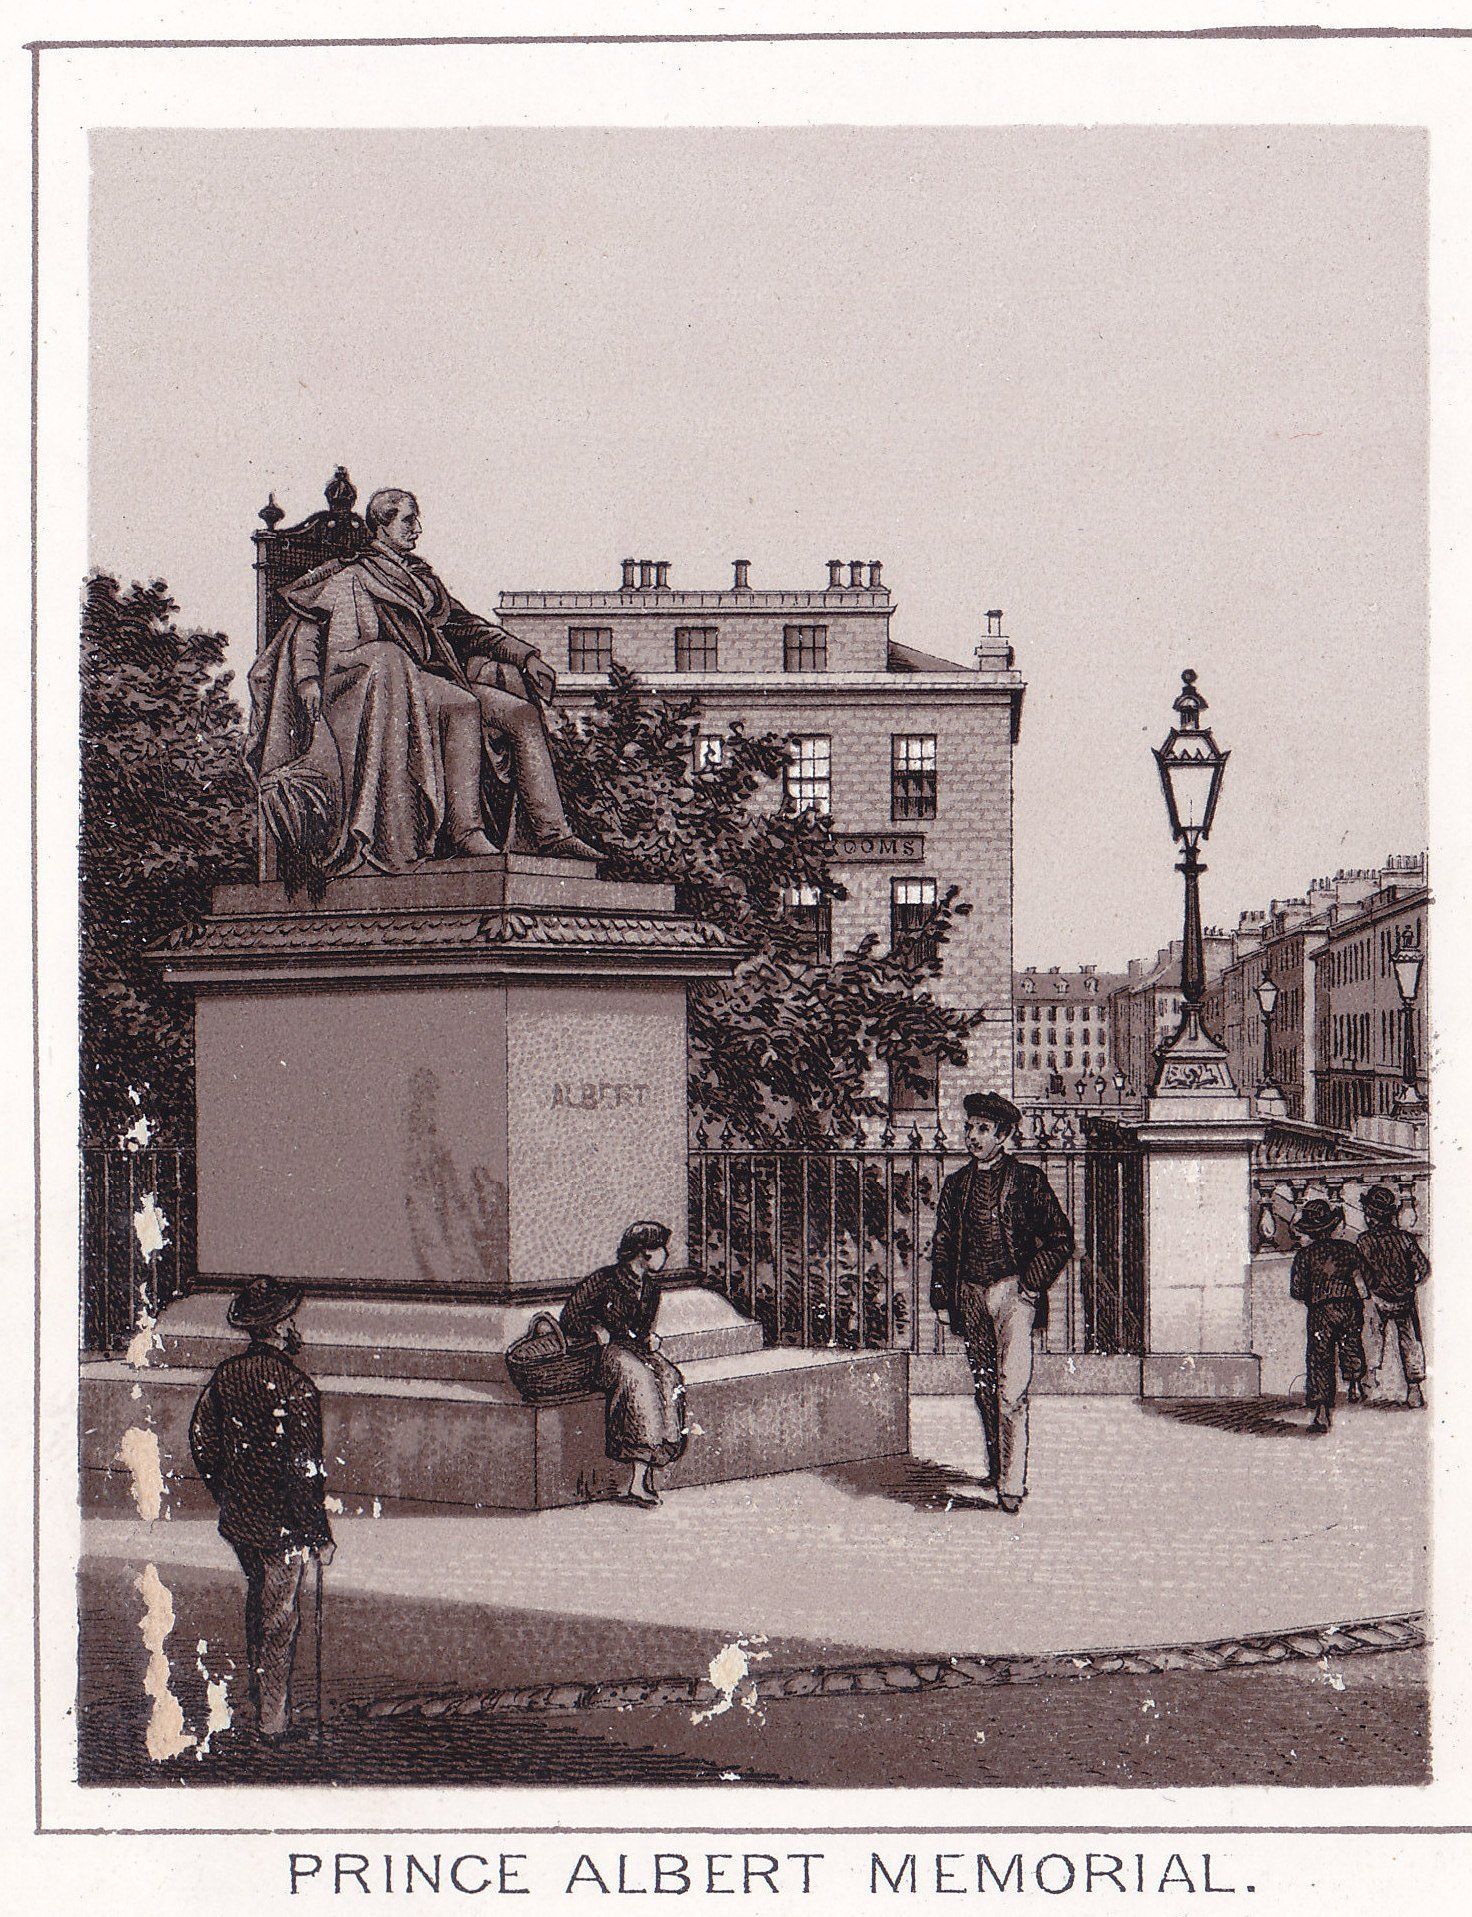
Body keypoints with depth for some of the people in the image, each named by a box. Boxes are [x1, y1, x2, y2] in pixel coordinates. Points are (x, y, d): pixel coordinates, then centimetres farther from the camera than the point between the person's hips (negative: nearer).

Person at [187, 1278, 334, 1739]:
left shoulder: (227, 1374, -3)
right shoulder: (293, 1387, -23)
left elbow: (202, 1441, 8)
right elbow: (304, 1470, -22)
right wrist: (320, 1535, -13)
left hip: (237, 1517, 6)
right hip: (280, 1525, -6)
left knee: (257, 1600, 27)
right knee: (279, 1619, 7)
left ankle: (255, 1682, 44)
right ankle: (273, 1719, 17)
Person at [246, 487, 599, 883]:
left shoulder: (422, 578, 28)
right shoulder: (352, 577, 9)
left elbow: (462, 624, 25)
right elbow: (306, 625, 2)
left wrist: (525, 655, 13)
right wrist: (308, 677, -17)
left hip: (438, 679, 7)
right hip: (390, 681, -7)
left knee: (523, 712, -15)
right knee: (463, 707, -36)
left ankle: (552, 834, -25)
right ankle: (463, 832, -43)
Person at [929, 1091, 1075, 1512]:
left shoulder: (1027, 1180, 1)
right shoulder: (956, 1185, 13)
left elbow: (1061, 1239, 2)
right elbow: (942, 1243, 18)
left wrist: (1031, 1282, -5)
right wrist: (942, 1289, 6)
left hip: (1013, 1292, -5)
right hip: (971, 1296, 5)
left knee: (1011, 1390, -13)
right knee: (984, 1388, 9)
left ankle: (1012, 1485, -15)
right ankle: (996, 1469, 21)